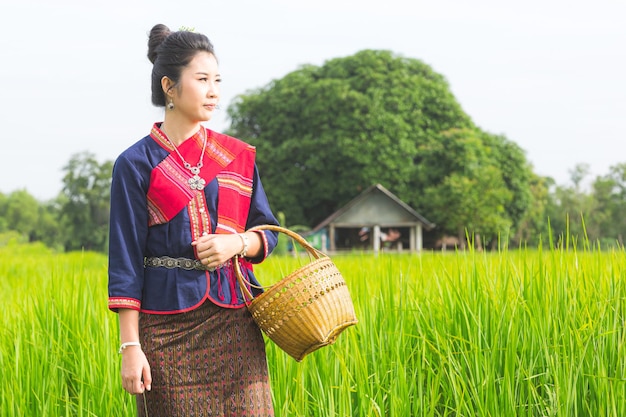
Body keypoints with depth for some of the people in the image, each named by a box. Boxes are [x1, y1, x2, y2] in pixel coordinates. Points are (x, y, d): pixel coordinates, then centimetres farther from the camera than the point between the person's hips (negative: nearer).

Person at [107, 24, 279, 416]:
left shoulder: (238, 156, 9)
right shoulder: (135, 165, -1)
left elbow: (268, 232, 15)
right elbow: (126, 262, -3)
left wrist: (237, 242, -9)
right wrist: (131, 346, -9)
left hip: (233, 325, 3)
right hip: (168, 330, -3)